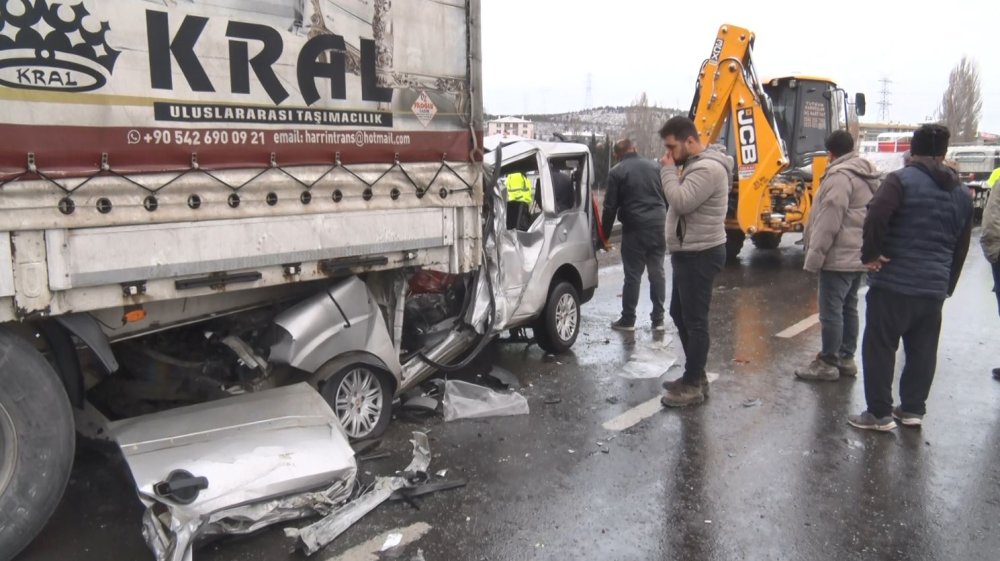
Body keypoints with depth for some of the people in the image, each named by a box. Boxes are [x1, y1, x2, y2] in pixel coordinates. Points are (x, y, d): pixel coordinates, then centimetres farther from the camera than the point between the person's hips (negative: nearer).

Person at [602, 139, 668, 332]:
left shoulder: (616, 172, -3)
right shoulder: (653, 166, 10)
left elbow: (610, 207, -5)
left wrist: (605, 234, 2)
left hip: (634, 228, -4)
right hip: (657, 225, 4)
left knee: (633, 275, 1)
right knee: (657, 272, 10)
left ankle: (628, 320, 7)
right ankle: (658, 319, 14)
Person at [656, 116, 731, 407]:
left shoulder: (708, 168, -19)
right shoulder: (696, 165, 15)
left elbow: (681, 202, -25)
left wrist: (668, 170, -16)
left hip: (700, 255, -11)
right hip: (690, 252, 11)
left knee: (695, 321, -5)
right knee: (680, 315, 17)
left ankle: (693, 385, 5)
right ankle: (695, 376, 28)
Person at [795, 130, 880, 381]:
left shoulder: (840, 175, -16)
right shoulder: (868, 175, 16)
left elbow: (829, 221, -21)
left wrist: (815, 254, -17)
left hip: (839, 257, -10)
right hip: (859, 256, 10)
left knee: (831, 311, -4)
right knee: (849, 308, 16)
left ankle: (827, 363, 3)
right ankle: (846, 358, 24)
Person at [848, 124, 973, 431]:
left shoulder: (901, 180, -7)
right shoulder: (962, 193, 14)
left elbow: (876, 218, -24)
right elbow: (961, 247, 18)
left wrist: (870, 254, -11)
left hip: (893, 282, -6)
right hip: (934, 287, 6)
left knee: (880, 347, 2)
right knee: (922, 350, 16)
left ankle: (880, 413, 6)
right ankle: (913, 409, 24)